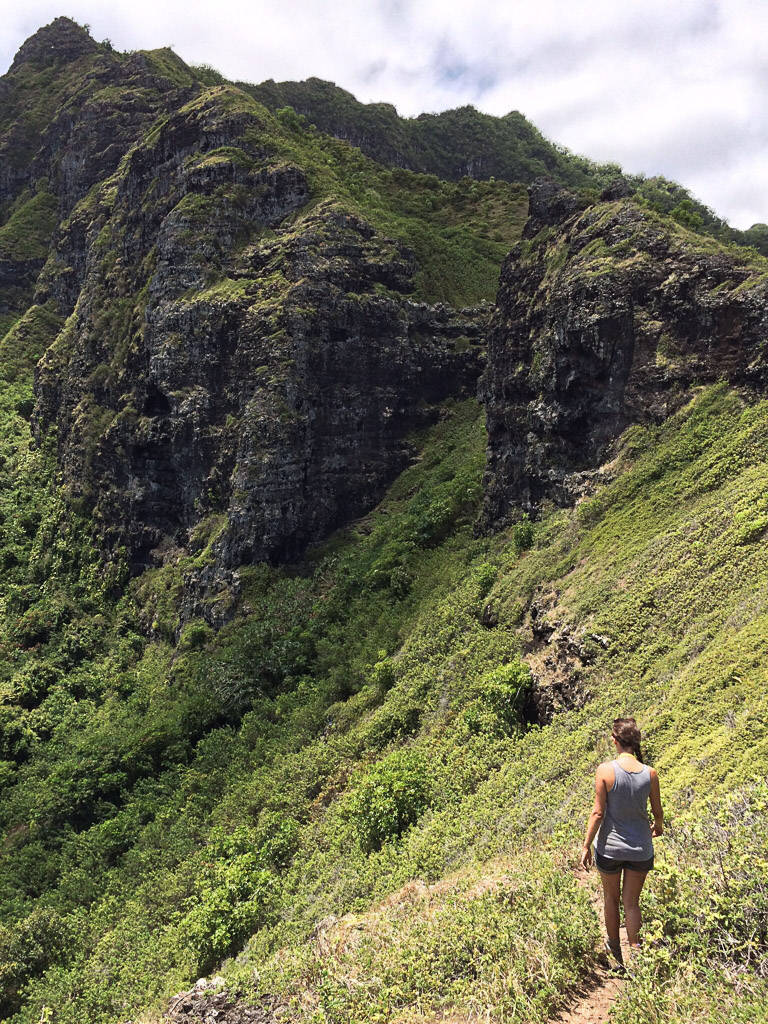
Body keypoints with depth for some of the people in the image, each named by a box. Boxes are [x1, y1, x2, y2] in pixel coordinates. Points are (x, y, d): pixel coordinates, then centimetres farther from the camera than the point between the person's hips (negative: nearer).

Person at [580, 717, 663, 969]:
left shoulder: (605, 770, -19)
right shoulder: (650, 773, -11)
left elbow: (598, 813, -15)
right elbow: (657, 811, 3)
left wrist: (586, 846, -4)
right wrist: (658, 826, 27)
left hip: (610, 847, -1)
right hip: (641, 849, 1)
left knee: (611, 898, 22)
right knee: (632, 902, 18)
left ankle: (615, 949, 39)